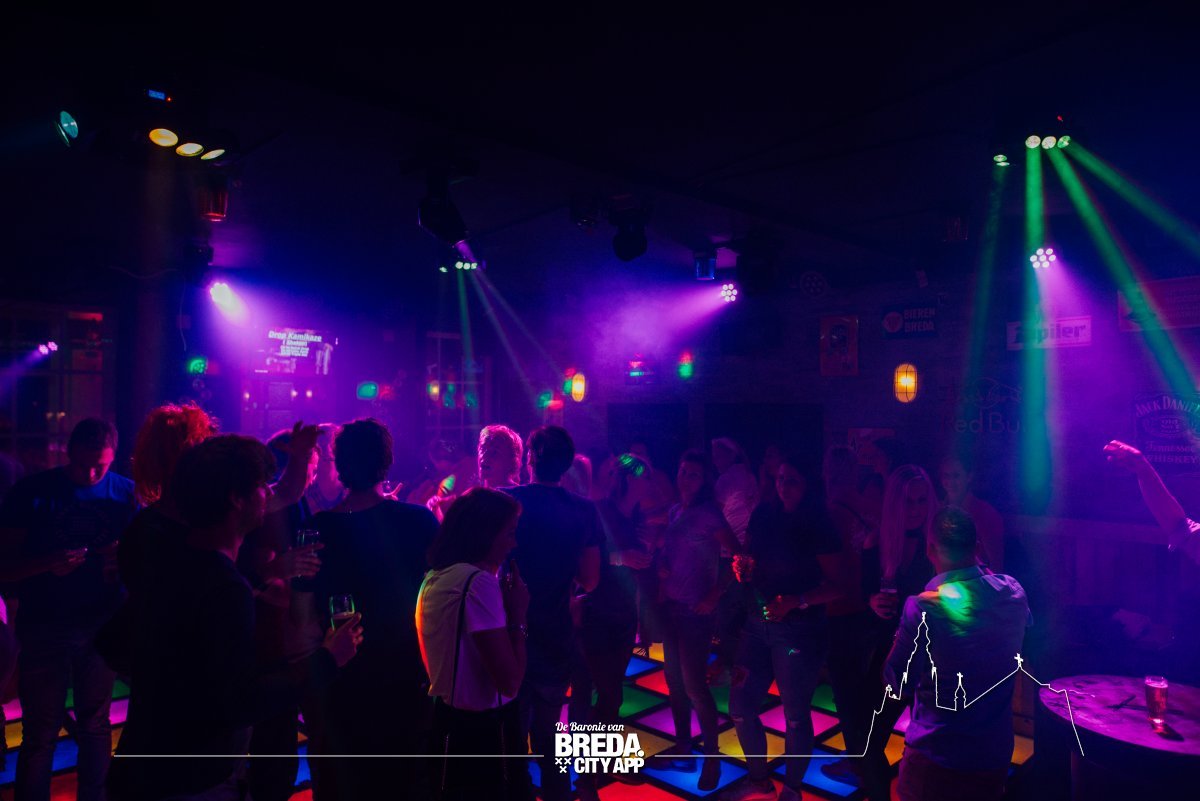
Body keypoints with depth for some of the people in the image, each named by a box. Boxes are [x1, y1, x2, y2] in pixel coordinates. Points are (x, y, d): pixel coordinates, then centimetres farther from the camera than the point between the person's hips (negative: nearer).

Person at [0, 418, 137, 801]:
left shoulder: (127, 494, -1)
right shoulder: (32, 492, -4)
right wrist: (47, 563, -24)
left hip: (102, 627, 1)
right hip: (45, 629, -1)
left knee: (95, 726, 12)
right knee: (39, 733, 6)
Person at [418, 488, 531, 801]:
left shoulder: (434, 578, 6)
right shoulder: (479, 581, -23)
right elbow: (509, 681, -26)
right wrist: (518, 616, -13)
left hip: (447, 721, 9)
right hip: (483, 731, -8)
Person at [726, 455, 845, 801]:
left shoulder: (819, 527, -10)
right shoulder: (764, 516, 3)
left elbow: (837, 586, -12)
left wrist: (796, 601, -24)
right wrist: (743, 569, -9)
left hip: (799, 630, -5)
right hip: (757, 623, 5)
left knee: (795, 714, 5)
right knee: (740, 707, 8)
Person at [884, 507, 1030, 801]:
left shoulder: (923, 607, -23)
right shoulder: (1013, 592, -9)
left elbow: (898, 684, -12)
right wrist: (979, 567, 12)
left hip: (934, 759, -5)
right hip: (995, 754, 5)